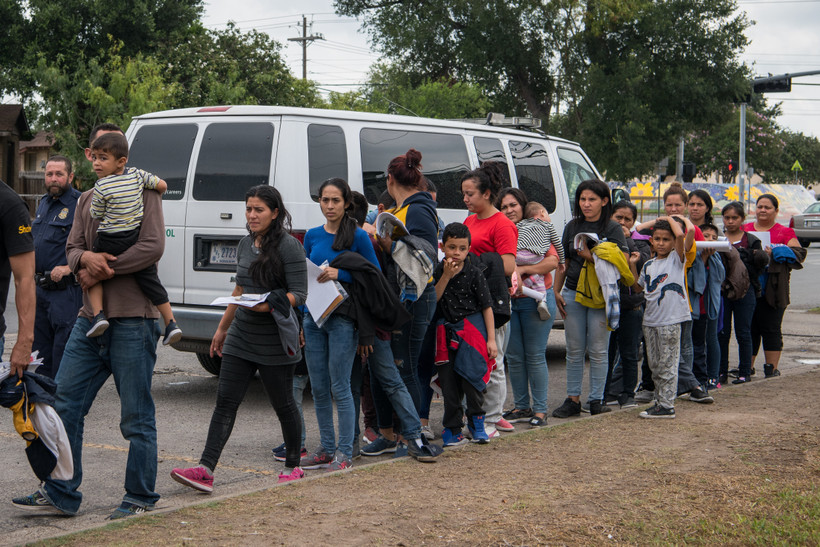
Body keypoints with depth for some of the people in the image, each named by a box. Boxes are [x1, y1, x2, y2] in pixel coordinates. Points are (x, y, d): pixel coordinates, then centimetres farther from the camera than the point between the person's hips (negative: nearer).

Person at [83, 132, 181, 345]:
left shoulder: (101, 187, -14)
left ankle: (98, 314, -1)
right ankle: (171, 323, 9)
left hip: (110, 242, -5)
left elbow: (96, 215, -5)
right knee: (149, 279, 10)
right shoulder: (137, 175, -1)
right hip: (136, 238, 5)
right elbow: (162, 185, 6)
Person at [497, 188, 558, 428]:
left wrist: (523, 269, -18)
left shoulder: (537, 230, 0)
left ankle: (539, 409, 3)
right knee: (514, 356, 6)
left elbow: (553, 261, -11)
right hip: (507, 300, 4)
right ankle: (521, 407, 17)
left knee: (535, 355, -2)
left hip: (535, 300, -4)